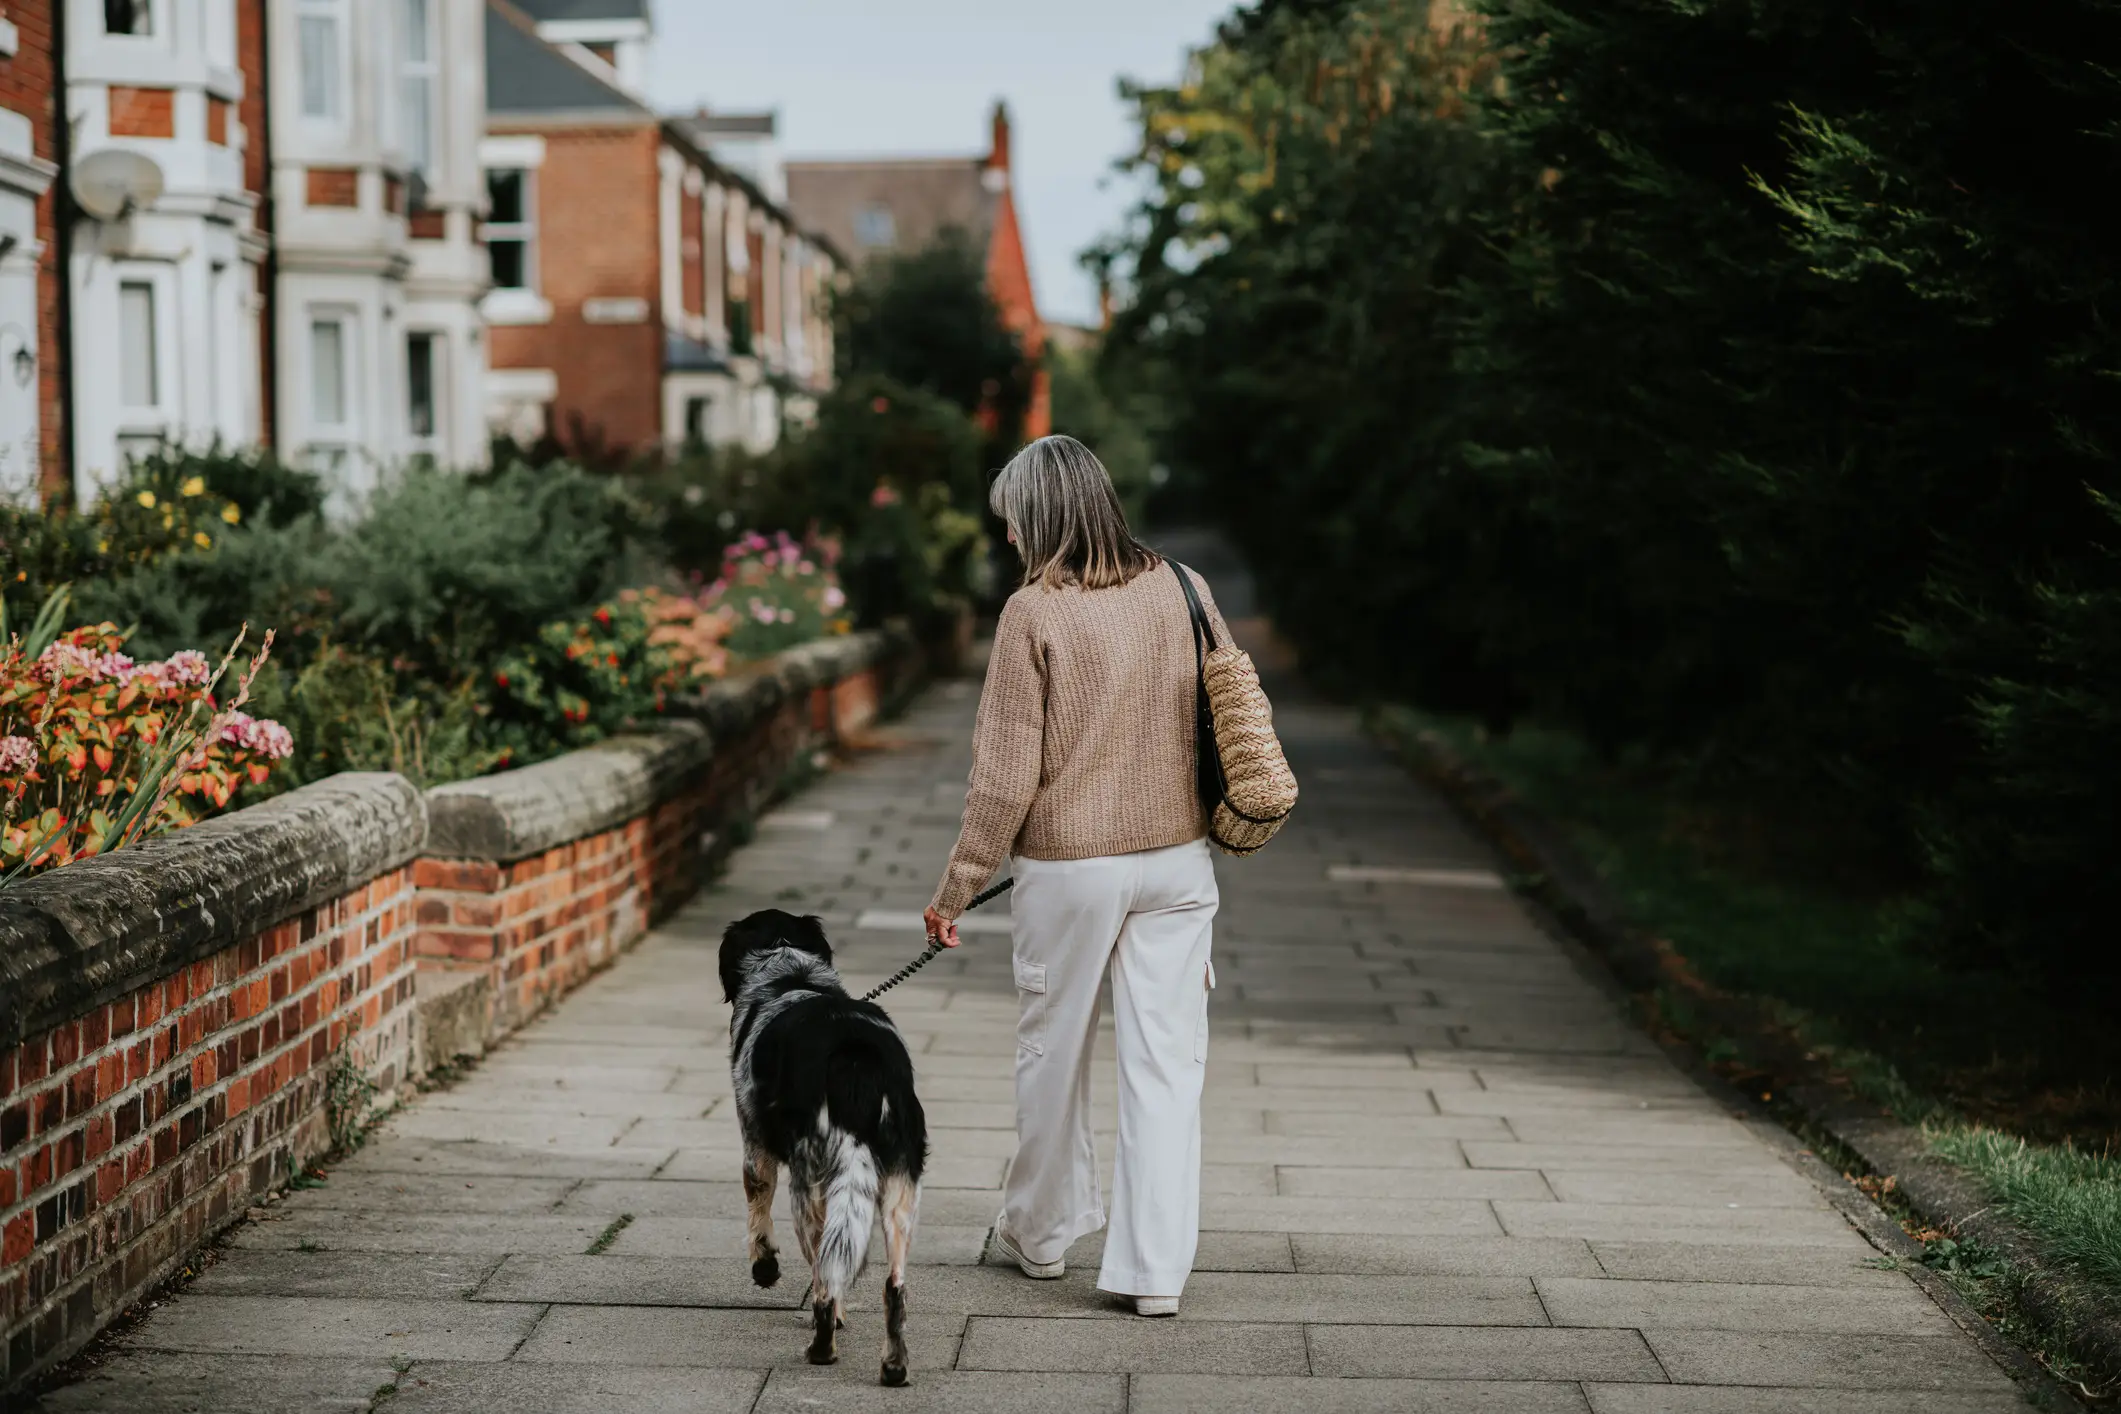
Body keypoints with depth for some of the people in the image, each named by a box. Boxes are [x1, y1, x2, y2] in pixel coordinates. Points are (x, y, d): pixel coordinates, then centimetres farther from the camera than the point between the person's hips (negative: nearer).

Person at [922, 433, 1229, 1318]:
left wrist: (957, 887, -3)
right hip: (1177, 858, 3)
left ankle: (1041, 1234, 32)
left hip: (1068, 865, -3)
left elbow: (1006, 776, -12)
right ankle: (1155, 1268, 5)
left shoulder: (1034, 613, -13)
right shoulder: (1181, 590, -1)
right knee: (1165, 1060, 5)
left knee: (1054, 1051, 14)